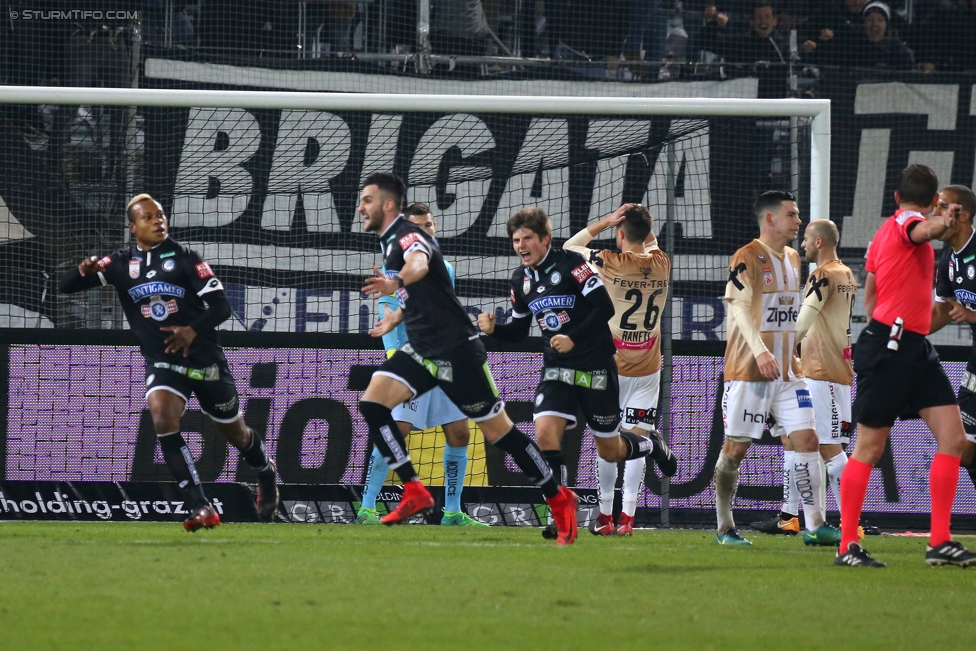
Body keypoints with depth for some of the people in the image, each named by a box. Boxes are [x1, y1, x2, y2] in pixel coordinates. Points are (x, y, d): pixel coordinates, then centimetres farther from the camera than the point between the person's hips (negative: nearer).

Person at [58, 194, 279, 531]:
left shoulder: (184, 258, -6)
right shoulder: (122, 264, 1)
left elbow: (221, 306, -11)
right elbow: (66, 286, -3)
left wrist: (193, 330, -30)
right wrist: (84, 271, -27)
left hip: (205, 360, -1)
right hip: (161, 362, 1)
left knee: (235, 433, 13)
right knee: (163, 417, -28)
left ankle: (266, 472, 49)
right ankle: (201, 508, -28)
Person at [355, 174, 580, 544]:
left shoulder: (408, 235, -16)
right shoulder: (388, 243, 13)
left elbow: (419, 264, -42)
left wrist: (396, 282, -62)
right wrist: (395, 318, 45)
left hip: (456, 349, -9)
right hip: (422, 351, 9)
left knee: (497, 431, -3)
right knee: (372, 403, -12)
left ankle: (558, 499, 11)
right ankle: (414, 493, -12)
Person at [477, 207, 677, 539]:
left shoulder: (570, 263, -13)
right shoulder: (521, 280, 6)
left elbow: (605, 307, -17)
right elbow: (518, 331, 15)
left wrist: (573, 339, -25)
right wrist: (493, 328, -6)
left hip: (595, 367, -5)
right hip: (557, 369, 5)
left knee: (610, 451, 6)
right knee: (545, 433, -19)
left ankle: (651, 444, 41)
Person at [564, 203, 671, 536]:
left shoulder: (609, 263, -11)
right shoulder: (661, 265, 0)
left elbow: (569, 247, 5)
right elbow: (651, 244, 26)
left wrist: (605, 221, 1)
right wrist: (642, 219, 12)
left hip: (610, 367, -2)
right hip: (647, 370, 2)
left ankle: (605, 517, 8)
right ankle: (627, 517, -8)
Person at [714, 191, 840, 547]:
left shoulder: (792, 259, 14)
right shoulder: (747, 258, -10)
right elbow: (740, 308, -20)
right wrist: (760, 351, -31)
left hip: (787, 371, 7)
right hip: (748, 370, -7)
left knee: (807, 439, -4)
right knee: (735, 450, 0)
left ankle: (815, 525, -4)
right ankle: (724, 528, 10)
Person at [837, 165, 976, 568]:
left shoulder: (887, 231, 19)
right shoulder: (906, 221, -8)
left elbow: (870, 294, 29)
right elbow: (922, 231, -35)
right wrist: (940, 224, -57)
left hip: (915, 351, 9)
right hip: (889, 347, -9)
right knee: (869, 448, -2)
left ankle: (940, 542, 0)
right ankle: (847, 546, 4)